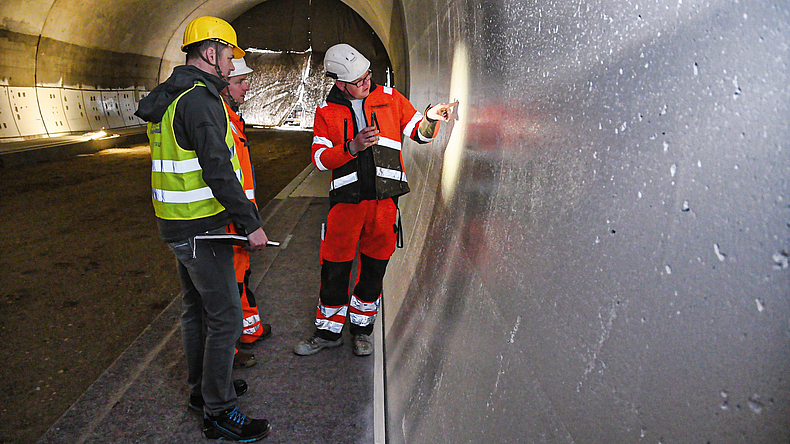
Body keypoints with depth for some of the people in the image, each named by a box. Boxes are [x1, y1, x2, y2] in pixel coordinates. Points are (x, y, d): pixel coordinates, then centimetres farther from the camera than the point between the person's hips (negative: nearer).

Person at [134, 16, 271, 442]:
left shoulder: (170, 97, 14)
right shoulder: (201, 99, -19)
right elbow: (218, 171, -26)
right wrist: (251, 223, -22)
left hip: (177, 225, 11)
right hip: (202, 229, -11)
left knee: (196, 307, 20)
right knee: (226, 315, -2)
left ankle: (203, 385, 37)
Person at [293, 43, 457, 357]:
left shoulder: (389, 98, 6)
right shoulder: (327, 111, 4)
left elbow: (419, 134, 10)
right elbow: (320, 158, -2)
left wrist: (430, 119, -12)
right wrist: (351, 147, -18)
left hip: (384, 199, 1)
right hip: (346, 200, 0)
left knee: (374, 269, 10)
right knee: (334, 268, 4)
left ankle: (362, 329, 29)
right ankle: (329, 331, 24)